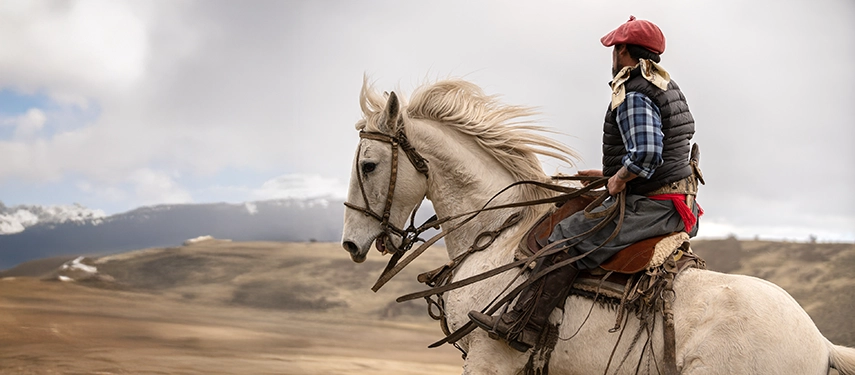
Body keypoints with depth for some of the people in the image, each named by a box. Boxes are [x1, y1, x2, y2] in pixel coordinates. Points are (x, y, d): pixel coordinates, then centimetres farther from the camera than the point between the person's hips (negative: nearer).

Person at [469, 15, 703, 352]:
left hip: (649, 207, -11)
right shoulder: (667, 88, 18)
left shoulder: (632, 96, -16)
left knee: (567, 238, -13)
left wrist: (618, 180, -14)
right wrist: (611, 172, 21)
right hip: (678, 206, 11)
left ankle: (522, 326, -15)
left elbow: (646, 154, -31)